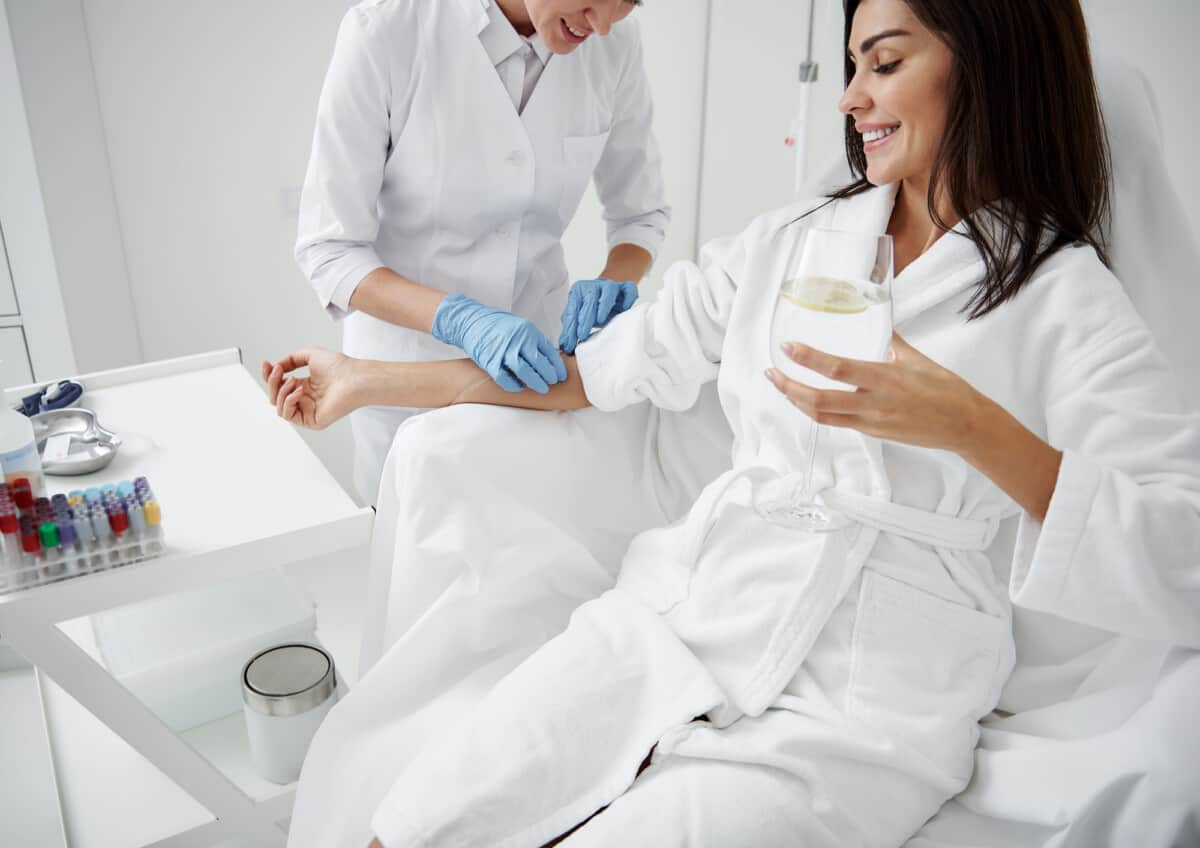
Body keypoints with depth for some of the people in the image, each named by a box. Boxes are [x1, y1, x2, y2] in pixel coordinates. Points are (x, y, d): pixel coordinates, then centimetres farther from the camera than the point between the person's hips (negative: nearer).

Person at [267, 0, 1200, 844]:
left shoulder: (1068, 300, -3)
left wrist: (974, 427, -25)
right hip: (679, 623, 4)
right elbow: (598, 366, 13)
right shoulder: (789, 242, 10)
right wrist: (368, 381, 15)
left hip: (862, 714, -3)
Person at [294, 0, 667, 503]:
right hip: (409, 363, -3)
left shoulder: (613, 43, -11)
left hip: (536, 357, 3)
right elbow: (327, 249, -19)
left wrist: (614, 283, -20)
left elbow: (640, 211, 2)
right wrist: (460, 320, -35)